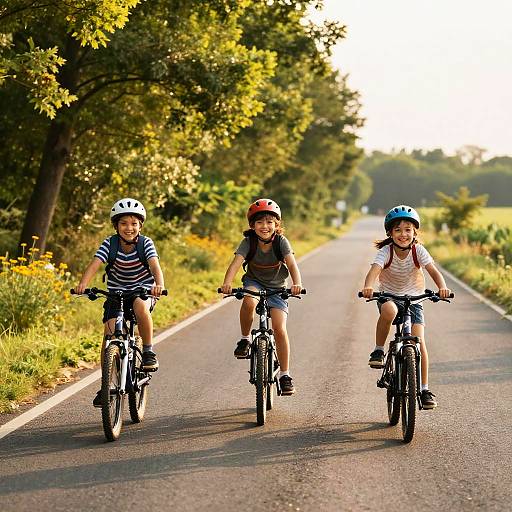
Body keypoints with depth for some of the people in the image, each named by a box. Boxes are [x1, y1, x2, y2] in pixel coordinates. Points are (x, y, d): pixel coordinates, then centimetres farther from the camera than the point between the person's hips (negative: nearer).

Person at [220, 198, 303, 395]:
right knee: (249, 302, -37)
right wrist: (227, 283, -49)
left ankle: (285, 375, -5)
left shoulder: (281, 241, -17)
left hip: (276, 288, 0)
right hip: (254, 282, 0)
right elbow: (236, 263, -30)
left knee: (279, 328, -15)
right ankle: (245, 339, -12)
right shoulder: (249, 242, -17)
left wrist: (297, 283, -49)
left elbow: (292, 264, -29)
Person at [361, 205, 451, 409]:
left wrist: (442, 287, -46)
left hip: (413, 299, 1)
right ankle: (378, 350, -17)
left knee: (419, 342, -13)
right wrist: (368, 287, -55)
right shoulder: (386, 251, -17)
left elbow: (433, 271, -25)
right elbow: (374, 270, -34)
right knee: (389, 310, -39)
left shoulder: (418, 251, -13)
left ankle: (424, 389, -2)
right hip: (388, 296, -1)